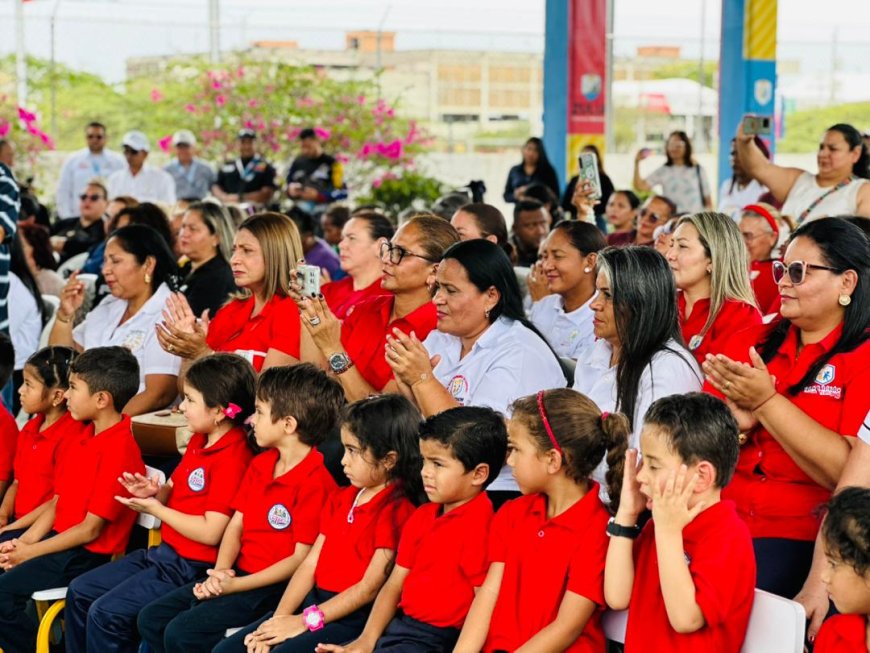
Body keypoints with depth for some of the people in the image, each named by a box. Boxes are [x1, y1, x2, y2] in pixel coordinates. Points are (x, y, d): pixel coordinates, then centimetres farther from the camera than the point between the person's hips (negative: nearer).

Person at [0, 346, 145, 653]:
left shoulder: (119, 449, -19)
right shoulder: (85, 437, 10)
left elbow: (91, 529, -19)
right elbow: (57, 501, 12)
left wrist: (30, 551, -13)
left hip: (89, 555, -9)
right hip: (60, 538, 10)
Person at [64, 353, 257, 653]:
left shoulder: (232, 457, -22)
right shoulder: (200, 441, 8)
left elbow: (211, 532, -25)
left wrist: (155, 509, -15)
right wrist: (155, 491, -4)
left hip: (191, 568, -10)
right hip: (164, 552, 10)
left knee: (106, 613, -18)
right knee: (80, 592, 11)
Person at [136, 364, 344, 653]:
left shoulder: (315, 481, -17)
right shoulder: (260, 464, 11)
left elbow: (301, 559, -18)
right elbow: (236, 525, 11)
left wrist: (235, 585, -18)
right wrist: (220, 572, -8)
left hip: (273, 586, -9)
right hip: (236, 574, 9)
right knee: (151, 618, 2)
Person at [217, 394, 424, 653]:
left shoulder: (397, 510, -11)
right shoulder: (341, 499, 17)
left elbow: (370, 587, -15)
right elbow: (311, 563, 12)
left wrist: (306, 621, -15)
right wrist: (278, 620, -1)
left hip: (355, 619, -9)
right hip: (314, 601, 9)